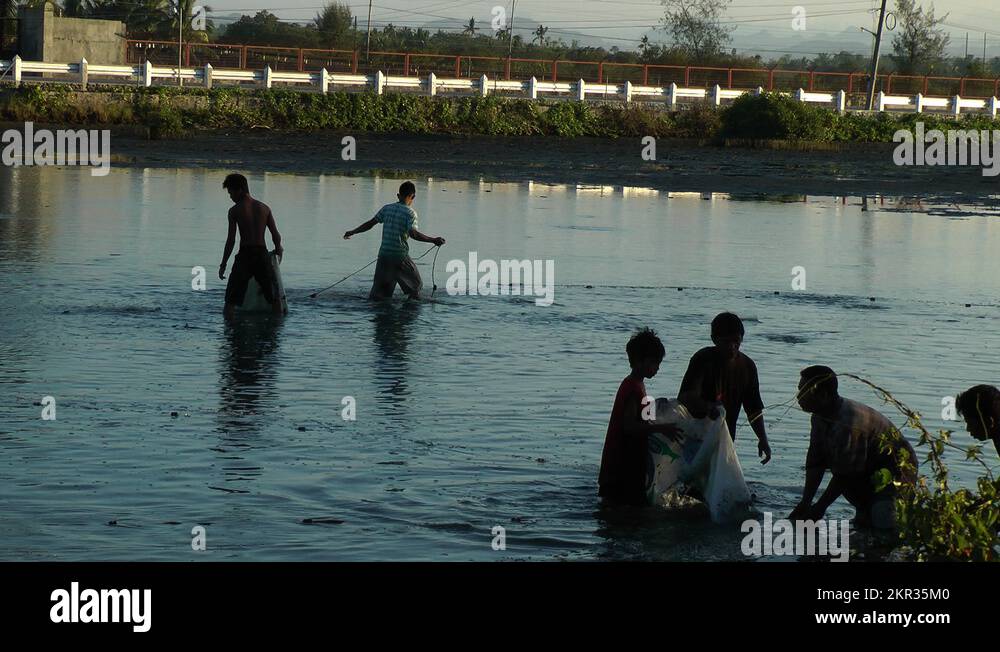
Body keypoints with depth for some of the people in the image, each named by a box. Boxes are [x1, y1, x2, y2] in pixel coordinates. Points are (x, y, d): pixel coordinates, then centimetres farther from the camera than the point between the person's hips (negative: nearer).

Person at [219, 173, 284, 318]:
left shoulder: (235, 211, -4)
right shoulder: (264, 208, 7)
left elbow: (231, 240, -6)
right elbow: (276, 235, 7)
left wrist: (223, 264, 0)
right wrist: (278, 249, 29)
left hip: (244, 255, -3)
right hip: (262, 254, 4)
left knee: (231, 299, 2)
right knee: (274, 295, 17)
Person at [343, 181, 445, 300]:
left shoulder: (387, 208, 7)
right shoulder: (410, 213, -6)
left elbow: (370, 223, 9)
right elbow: (413, 233, -19)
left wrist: (353, 232, 20)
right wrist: (433, 240, -17)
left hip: (384, 254, 4)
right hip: (401, 255, -4)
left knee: (378, 292, 4)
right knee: (415, 286, 13)